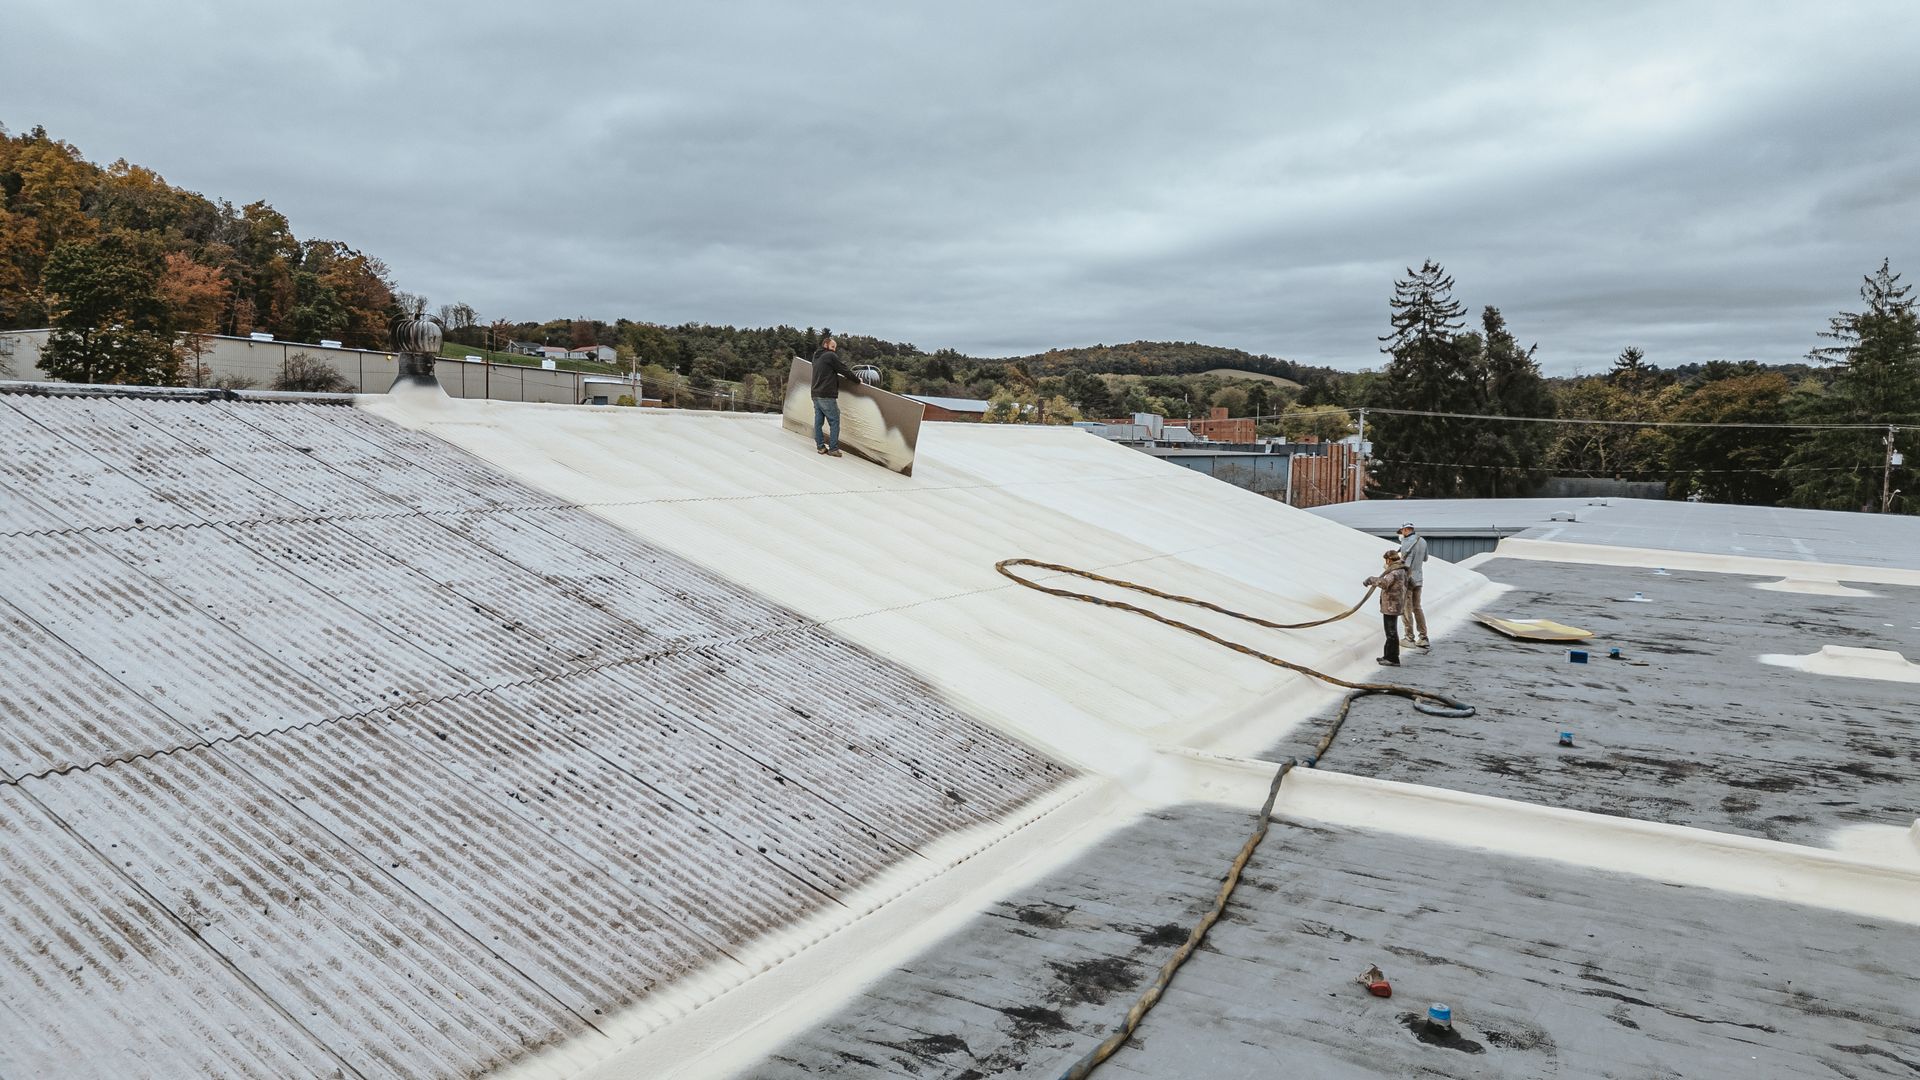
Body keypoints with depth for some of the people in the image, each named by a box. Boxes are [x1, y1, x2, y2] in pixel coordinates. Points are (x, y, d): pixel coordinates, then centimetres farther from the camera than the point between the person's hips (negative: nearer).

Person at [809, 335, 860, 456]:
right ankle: (833, 449, -6)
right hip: (827, 396, -9)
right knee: (834, 422, -4)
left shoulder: (816, 357, 17)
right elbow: (844, 370, -6)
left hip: (815, 395, 9)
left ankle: (820, 446, 12)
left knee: (818, 421, 9)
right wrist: (857, 379, 6)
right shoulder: (830, 356, -8)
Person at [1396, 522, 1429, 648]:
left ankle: (1410, 638, 5)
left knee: (1406, 609, 1)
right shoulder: (1423, 541, 8)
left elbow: (1406, 565, -23)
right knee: (1417, 607, 15)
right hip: (1419, 579, 8)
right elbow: (1425, 559, 23)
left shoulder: (1407, 542, -17)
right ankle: (1423, 638, 13)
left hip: (1408, 579, -8)